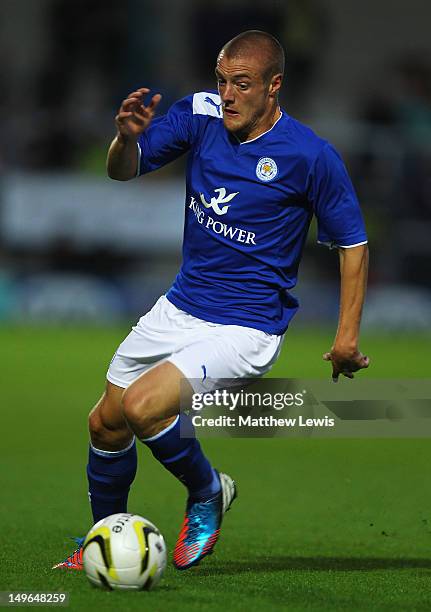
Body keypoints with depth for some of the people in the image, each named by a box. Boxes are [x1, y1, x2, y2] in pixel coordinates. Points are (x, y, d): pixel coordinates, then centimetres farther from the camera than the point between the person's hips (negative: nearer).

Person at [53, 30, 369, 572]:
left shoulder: (310, 156, -16)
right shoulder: (202, 114, -4)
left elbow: (352, 242, -6)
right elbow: (123, 171, -6)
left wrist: (347, 337, -10)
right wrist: (128, 137, -29)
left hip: (246, 328, -6)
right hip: (180, 308, 6)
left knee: (142, 405, -25)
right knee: (105, 422, 11)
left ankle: (208, 492, 3)